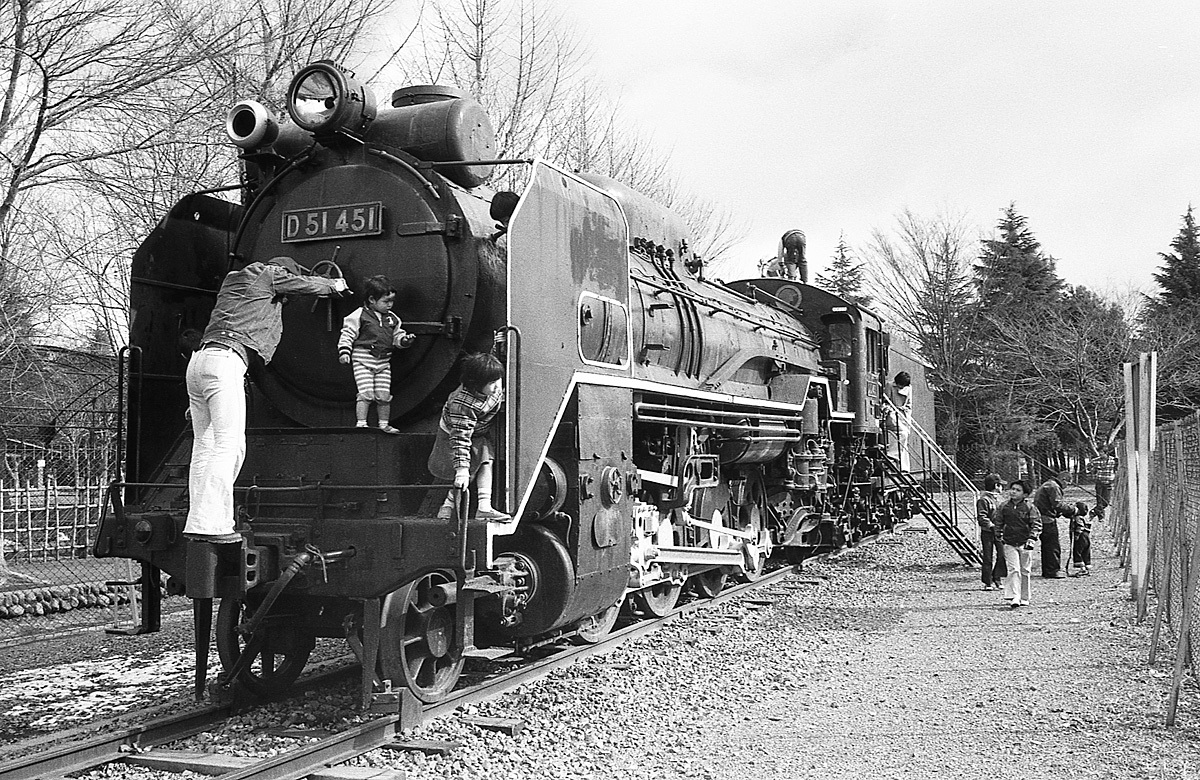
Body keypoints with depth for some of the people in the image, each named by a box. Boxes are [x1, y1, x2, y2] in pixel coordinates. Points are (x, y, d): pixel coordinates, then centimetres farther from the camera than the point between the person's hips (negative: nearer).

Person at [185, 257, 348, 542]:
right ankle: (210, 525, -19)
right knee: (228, 445, -12)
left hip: (198, 361, 9)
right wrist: (335, 285, 38)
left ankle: (196, 523, 1)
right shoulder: (269, 275, 10)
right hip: (225, 361, -9)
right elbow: (308, 285, 21)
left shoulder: (233, 280, 30)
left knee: (204, 448, 6)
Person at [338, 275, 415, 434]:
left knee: (384, 395, 3)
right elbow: (347, 335, -5)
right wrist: (344, 352, -15)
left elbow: (397, 336, 17)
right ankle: (361, 423, -7)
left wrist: (405, 340, -4)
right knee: (366, 394, -14)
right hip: (363, 361, -5)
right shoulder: (359, 315, -6)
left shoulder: (392, 318, 11)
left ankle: (384, 424, 16)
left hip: (384, 363, 5)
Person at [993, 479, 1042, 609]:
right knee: (1013, 570, -10)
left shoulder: (1029, 507, -3)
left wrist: (1032, 538, -14)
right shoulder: (1004, 507, 3)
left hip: (1025, 544, 0)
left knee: (1025, 571, 8)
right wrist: (998, 535, 6)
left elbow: (1036, 524, -3)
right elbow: (997, 521, 13)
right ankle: (1014, 598, -15)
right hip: (1009, 544, 0)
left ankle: (1024, 598, 20)